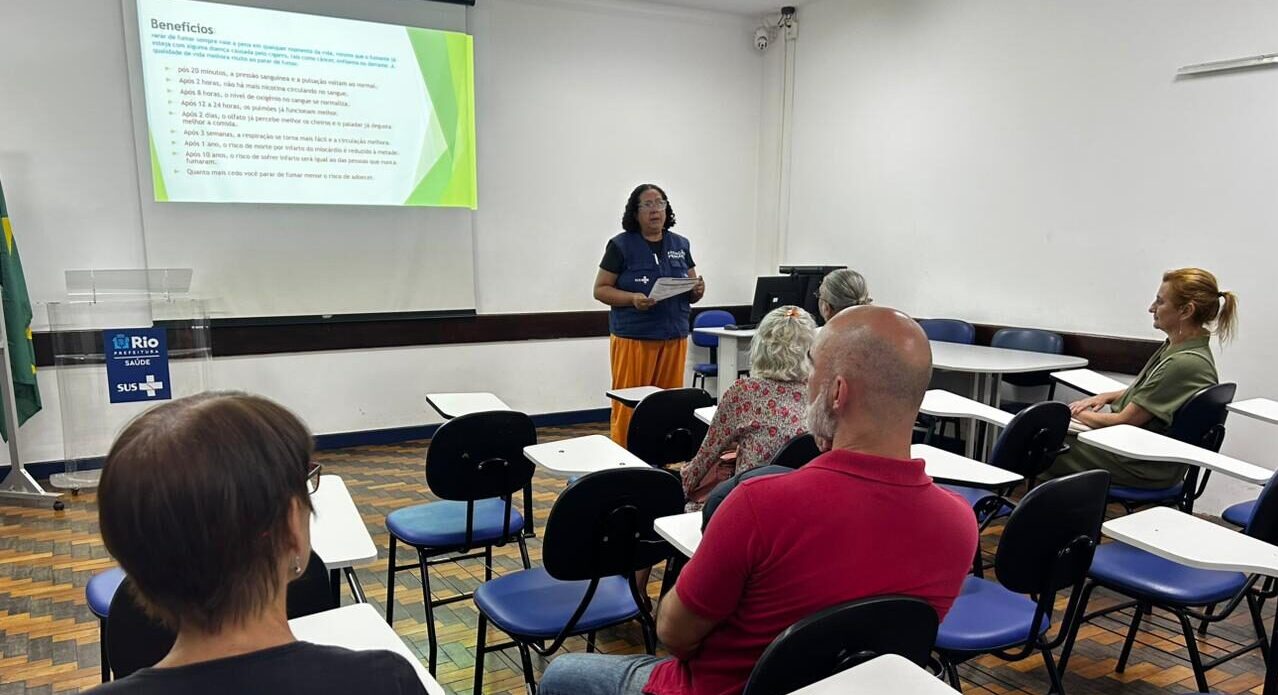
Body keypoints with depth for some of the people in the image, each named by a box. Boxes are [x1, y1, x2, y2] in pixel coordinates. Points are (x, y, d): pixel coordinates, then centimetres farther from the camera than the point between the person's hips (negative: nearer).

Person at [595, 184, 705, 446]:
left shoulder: (681, 245, 12)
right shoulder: (621, 245, -1)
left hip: (674, 337, 4)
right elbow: (600, 289, -2)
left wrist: (698, 291, -6)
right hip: (633, 337, -4)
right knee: (629, 405, -2)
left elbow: (691, 292, 17)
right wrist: (632, 299, -18)